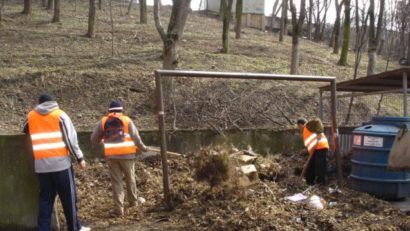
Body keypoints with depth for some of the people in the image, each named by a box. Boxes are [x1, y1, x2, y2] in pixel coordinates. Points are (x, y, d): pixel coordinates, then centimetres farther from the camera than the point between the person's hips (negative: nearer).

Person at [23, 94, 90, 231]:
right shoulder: (60, 115, 2)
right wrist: (79, 158, 2)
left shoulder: (30, 116, 11)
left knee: (45, 198, 11)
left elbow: (25, 133, 27)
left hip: (41, 164, 3)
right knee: (68, 196, 6)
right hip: (60, 162, -3)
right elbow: (71, 138, -2)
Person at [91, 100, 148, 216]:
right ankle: (133, 201, 32)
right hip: (126, 154, -1)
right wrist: (142, 147, 16)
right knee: (130, 178, 16)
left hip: (111, 156, 1)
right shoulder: (127, 120, 3)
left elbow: (94, 138, 13)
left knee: (116, 181, 4)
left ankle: (119, 208, 1)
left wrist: (96, 145, 35)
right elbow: (135, 136, 1)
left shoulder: (103, 122, 8)